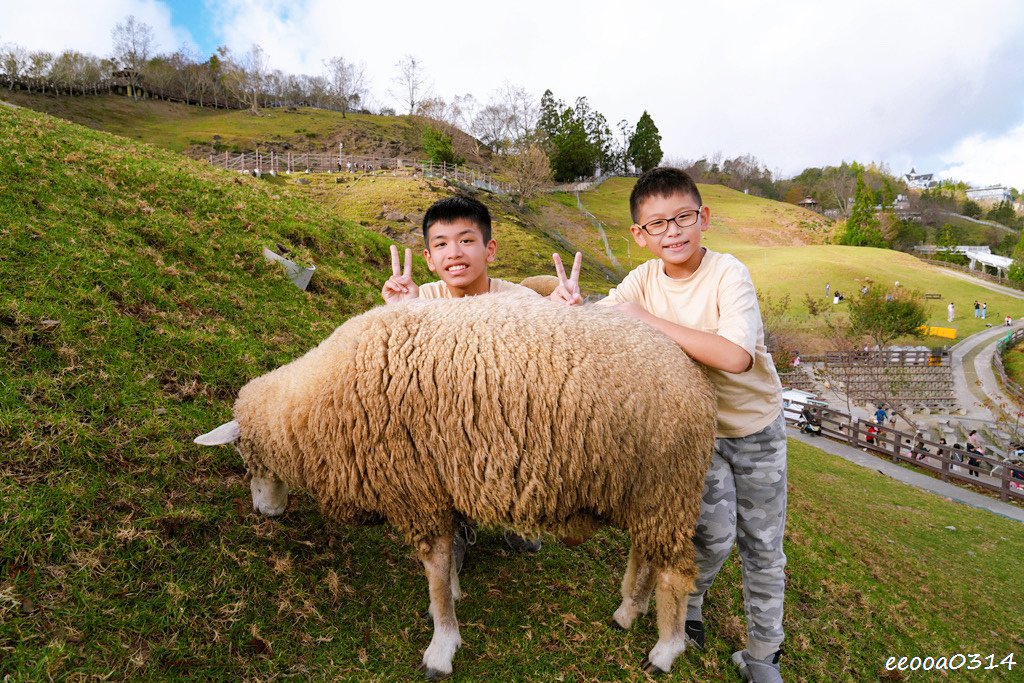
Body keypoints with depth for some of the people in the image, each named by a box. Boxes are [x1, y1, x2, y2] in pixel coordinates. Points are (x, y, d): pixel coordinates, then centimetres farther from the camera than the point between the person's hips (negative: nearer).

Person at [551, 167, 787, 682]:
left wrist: (649, 320, -35)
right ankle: (687, 601, 27)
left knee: (762, 547, 11)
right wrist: (566, 305, -34)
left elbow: (735, 356, -38)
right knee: (715, 532, -8)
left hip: (757, 427, -1)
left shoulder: (728, 274, -24)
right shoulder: (643, 280, -11)